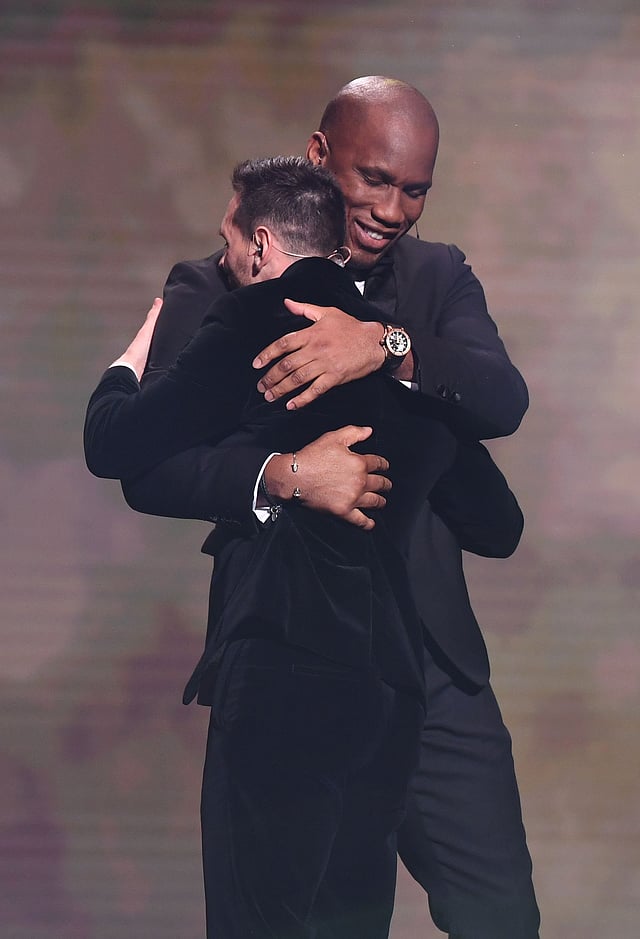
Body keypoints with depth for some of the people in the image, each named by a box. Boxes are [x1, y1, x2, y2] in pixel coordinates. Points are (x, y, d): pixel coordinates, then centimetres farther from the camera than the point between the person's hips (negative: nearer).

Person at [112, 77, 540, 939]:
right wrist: (282, 475, -27)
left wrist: (385, 347, -26)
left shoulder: (440, 278, 10)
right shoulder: (211, 294, 0)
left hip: (433, 672, 3)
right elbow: (149, 470, -10)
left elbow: (504, 400, -9)